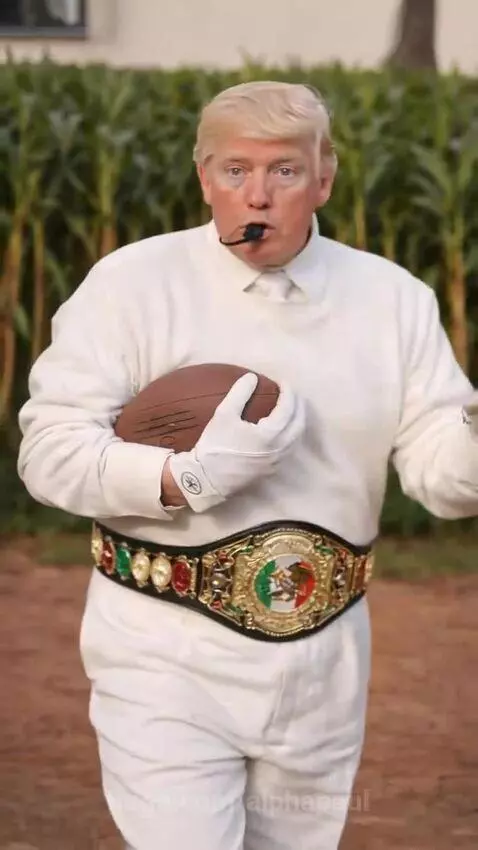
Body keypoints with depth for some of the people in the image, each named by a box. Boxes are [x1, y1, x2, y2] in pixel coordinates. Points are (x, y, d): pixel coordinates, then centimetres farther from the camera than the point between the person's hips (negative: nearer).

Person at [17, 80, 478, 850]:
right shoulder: (130, 285, -7)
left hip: (324, 662, 4)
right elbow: (49, 450, -12)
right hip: (169, 658, -4)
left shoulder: (393, 301, 2)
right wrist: (185, 478, -27)